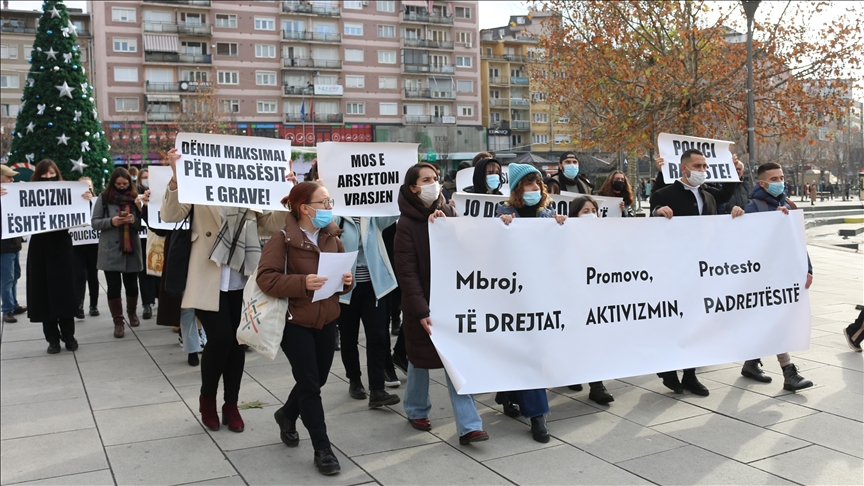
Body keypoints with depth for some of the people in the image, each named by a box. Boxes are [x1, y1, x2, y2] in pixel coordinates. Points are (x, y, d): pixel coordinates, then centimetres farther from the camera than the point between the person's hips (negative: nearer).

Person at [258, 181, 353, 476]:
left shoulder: (331, 236, 4)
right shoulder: (282, 238, -15)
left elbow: (343, 270, 14)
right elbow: (265, 278, -21)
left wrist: (347, 281, -9)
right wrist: (302, 283, -32)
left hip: (326, 319, 6)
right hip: (295, 321, -6)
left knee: (317, 380, 16)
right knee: (309, 385, -2)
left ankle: (286, 415, 45)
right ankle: (322, 449, 10)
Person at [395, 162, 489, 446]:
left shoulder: (447, 213, 5)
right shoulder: (407, 224, -9)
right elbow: (406, 272, -14)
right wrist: (420, 311, -20)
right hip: (422, 302, -3)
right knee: (421, 358, 13)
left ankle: (468, 425, -2)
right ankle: (417, 410, 36)